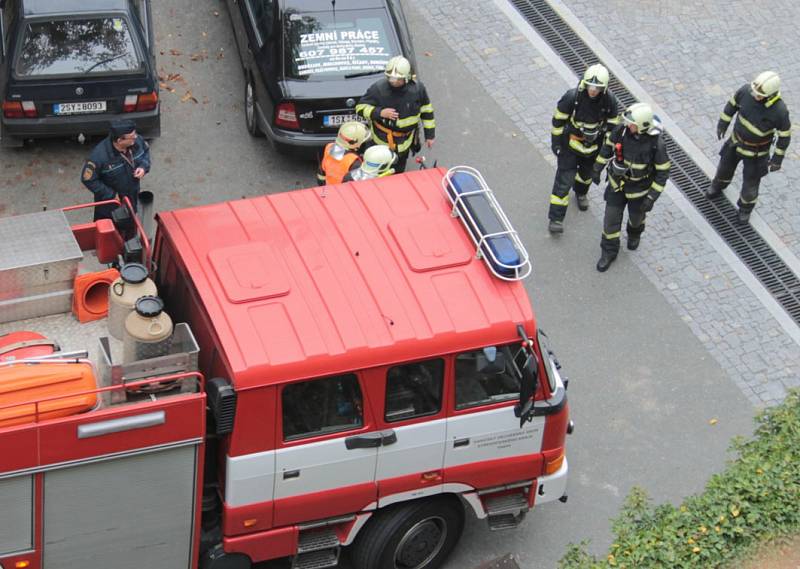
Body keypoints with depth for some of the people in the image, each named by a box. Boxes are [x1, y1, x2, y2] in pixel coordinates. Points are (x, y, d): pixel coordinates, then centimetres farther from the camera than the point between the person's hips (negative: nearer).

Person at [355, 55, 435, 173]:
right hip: (381, 141, -2)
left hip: (404, 144, 3)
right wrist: (379, 112, -31)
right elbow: (360, 107, -13)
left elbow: (426, 111, 2)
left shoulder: (417, 88, -13)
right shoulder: (378, 88, -22)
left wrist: (430, 135, 6)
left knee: (399, 172, 20)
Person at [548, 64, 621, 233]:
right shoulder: (572, 97, -28)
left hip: (594, 144, 3)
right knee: (564, 178, -5)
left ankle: (581, 192, 61)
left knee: (587, 172, 27)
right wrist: (555, 142, -9)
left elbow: (612, 124, -3)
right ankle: (556, 218, 1)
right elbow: (558, 119, -14)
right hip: (571, 142, -3)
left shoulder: (610, 100, -20)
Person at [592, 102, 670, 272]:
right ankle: (609, 251, 30)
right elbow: (608, 145, -3)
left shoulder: (656, 143, -33)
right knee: (611, 219, 7)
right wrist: (597, 168, 5)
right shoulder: (622, 130, -24)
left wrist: (652, 198, -20)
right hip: (617, 182, 2)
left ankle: (634, 233, 60)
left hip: (639, 188, -2)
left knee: (636, 216, 25)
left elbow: (662, 172, -20)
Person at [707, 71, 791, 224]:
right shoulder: (747, 90, -29)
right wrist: (723, 123, 3)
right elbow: (733, 103, -7)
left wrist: (777, 159, -13)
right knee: (726, 165, 27)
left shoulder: (779, 110, -37)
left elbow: (785, 134, -20)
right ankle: (718, 185, 63)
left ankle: (746, 207, 47)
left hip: (756, 149, -3)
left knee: (751, 180, 15)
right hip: (737, 139, 3)